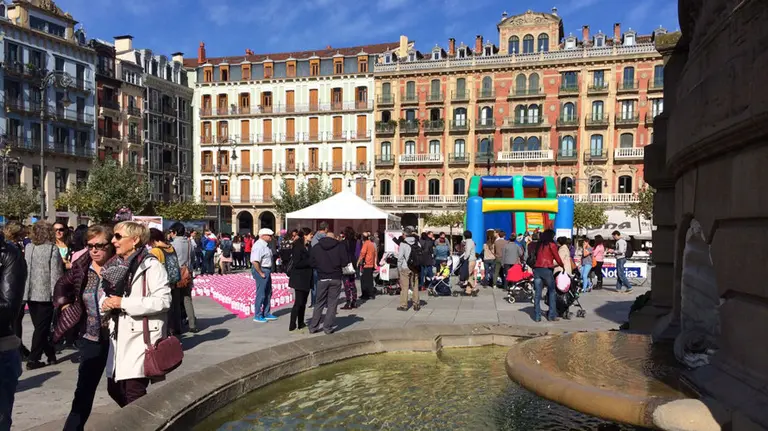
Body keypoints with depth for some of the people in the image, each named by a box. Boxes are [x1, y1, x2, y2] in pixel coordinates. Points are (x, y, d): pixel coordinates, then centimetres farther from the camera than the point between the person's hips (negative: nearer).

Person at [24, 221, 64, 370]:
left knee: (39, 326, 14)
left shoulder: (28, 248, 4)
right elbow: (55, 273, -13)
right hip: (45, 293, -5)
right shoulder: (53, 249, -11)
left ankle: (50, 354, 22)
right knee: (42, 327, 4)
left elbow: (25, 269, 8)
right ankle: (33, 359, 5)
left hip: (30, 293, 5)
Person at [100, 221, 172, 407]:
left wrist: (123, 303, -18)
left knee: (134, 392, -7)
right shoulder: (114, 265, 13)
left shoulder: (150, 265, -11)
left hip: (142, 336, -8)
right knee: (114, 388, 15)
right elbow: (108, 294, 23)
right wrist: (106, 304, -2)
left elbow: (164, 300, -19)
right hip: (119, 337, 8)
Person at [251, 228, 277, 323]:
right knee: (261, 294, -1)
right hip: (261, 270, -10)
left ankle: (266, 314, 30)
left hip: (267, 271, 10)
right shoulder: (259, 246, -20)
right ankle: (257, 316, 11)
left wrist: (269, 271, 14)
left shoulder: (266, 245, 11)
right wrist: (261, 273, -21)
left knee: (268, 293, 18)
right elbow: (255, 261, -27)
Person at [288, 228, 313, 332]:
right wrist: (310, 262, -19)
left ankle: (301, 324, 21)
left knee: (303, 302, 13)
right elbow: (297, 263, -20)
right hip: (299, 279, -8)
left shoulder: (308, 246, 12)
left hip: (307, 279, 8)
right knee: (298, 302, -5)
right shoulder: (298, 247, -14)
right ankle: (292, 326, 2)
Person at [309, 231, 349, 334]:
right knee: (332, 303, 5)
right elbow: (345, 262, -5)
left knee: (319, 303, 12)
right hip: (336, 278, -2)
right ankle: (327, 327, 4)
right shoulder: (340, 246, -3)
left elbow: (312, 263, 3)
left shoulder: (316, 247, 3)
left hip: (322, 278, 2)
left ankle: (313, 327, 14)